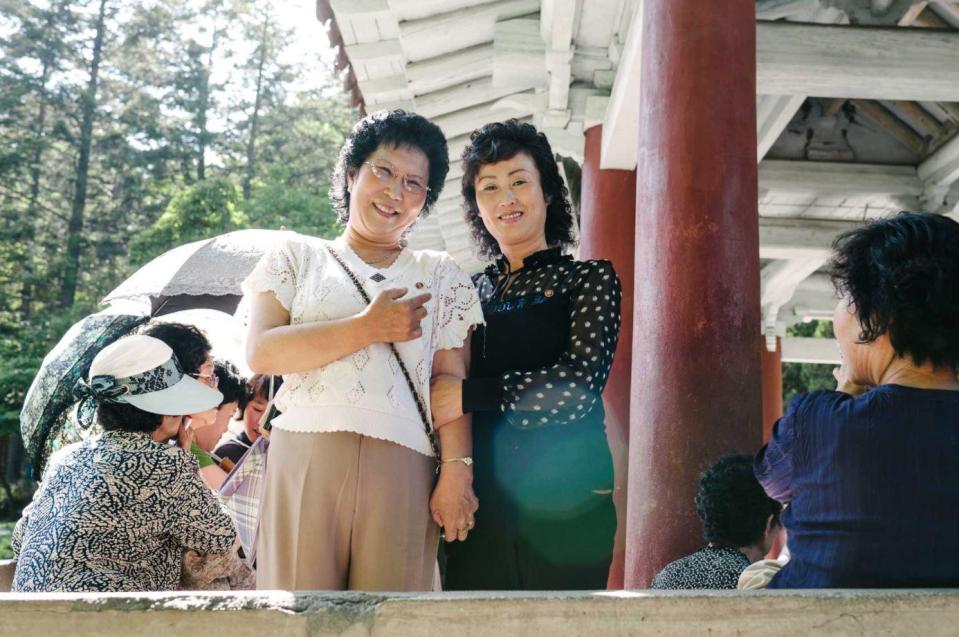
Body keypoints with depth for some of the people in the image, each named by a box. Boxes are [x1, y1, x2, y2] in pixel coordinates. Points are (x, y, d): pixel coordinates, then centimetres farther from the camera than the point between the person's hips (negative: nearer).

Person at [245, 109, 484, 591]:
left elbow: (452, 380, 7)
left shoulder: (440, 276, 17)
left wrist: (456, 471, -6)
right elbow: (261, 353, -1)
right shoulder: (297, 257, 15)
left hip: (401, 470, 1)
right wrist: (367, 328, -6)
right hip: (305, 459, 0)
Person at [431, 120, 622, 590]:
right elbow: (444, 385, 18)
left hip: (564, 501, -3)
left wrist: (469, 396, -14)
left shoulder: (590, 279, 4)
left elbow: (581, 384, -11)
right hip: (478, 501, 3)